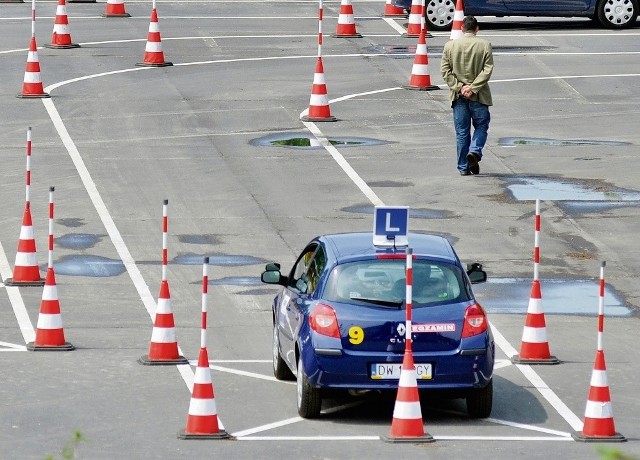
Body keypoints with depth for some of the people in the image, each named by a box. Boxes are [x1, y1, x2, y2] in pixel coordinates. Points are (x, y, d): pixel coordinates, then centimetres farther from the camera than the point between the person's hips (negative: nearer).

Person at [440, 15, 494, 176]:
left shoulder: (450, 45, -1)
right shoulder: (484, 45, -5)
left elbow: (445, 70, -4)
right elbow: (487, 70, -11)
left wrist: (459, 87, -7)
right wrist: (473, 88, -11)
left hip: (458, 95, 2)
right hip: (479, 96, -1)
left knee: (461, 132, 8)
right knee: (481, 126, 15)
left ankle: (463, 167, 9)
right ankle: (474, 151, -10)